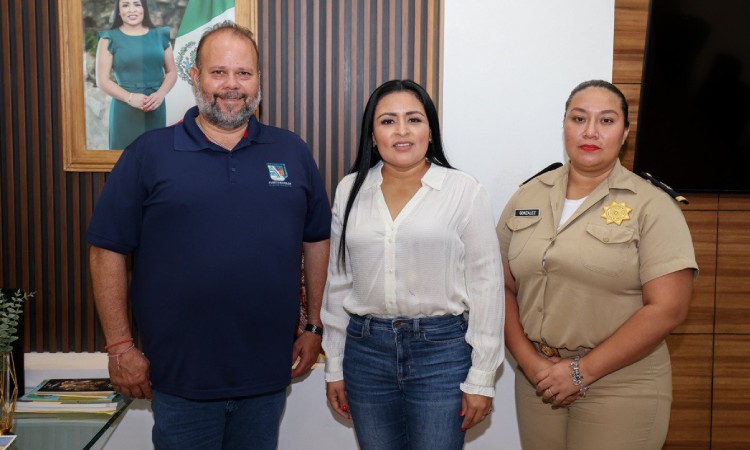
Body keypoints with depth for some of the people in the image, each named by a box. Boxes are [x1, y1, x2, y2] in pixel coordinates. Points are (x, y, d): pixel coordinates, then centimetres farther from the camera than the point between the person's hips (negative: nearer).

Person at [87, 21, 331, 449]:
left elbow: (318, 240, 10)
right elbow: (108, 250, -3)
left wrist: (314, 326, 9)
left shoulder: (292, 152, 5)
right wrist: (120, 346, -5)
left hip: (268, 372, 3)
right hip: (179, 376, -2)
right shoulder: (150, 153, -3)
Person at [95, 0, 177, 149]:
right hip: (124, 110, -2)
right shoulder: (109, 39, 2)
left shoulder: (159, 35, 10)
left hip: (156, 108, 2)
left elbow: (171, 72, 11)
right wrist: (129, 97, -16)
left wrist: (160, 94, -9)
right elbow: (102, 80, -2)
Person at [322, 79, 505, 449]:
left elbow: (486, 287, -4)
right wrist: (334, 367, 11)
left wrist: (481, 380, -4)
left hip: (441, 350, -3)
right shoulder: (350, 190, 5)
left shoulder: (465, 192, -6)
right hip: (365, 349, 3)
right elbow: (338, 282, 10)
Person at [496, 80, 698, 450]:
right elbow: (504, 287, 5)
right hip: (539, 384, 3)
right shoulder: (527, 198, 5)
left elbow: (667, 309, -12)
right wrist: (530, 362, -8)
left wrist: (583, 370, -14)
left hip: (621, 389, -3)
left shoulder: (653, 206, -7)